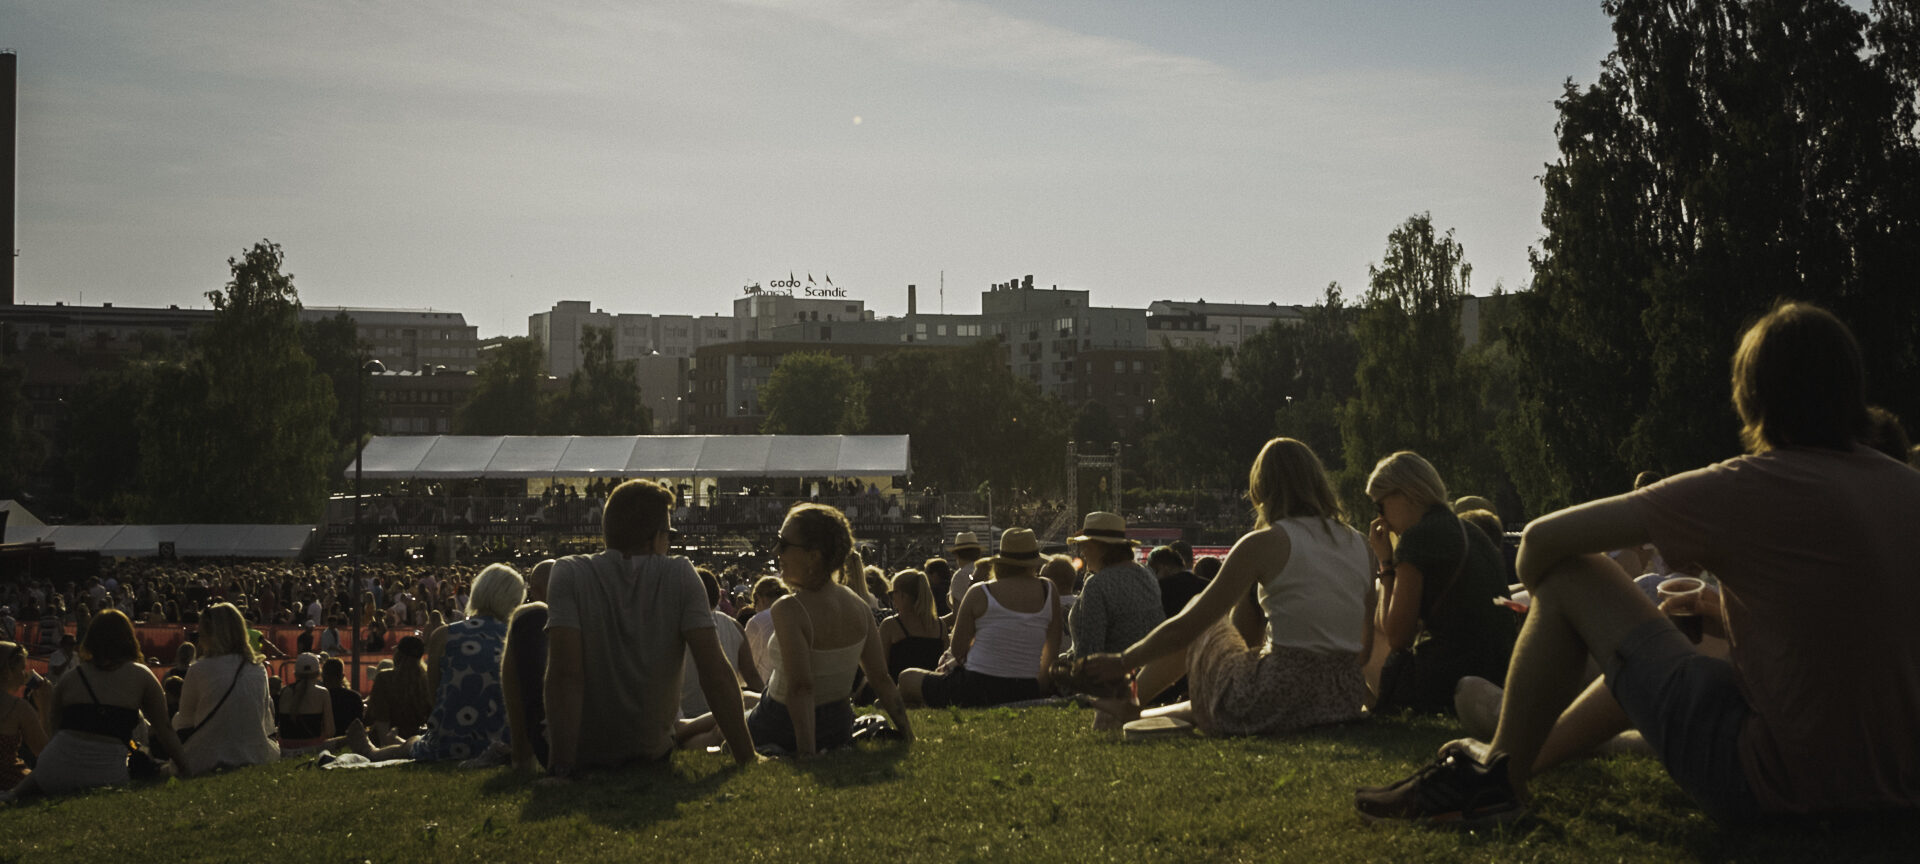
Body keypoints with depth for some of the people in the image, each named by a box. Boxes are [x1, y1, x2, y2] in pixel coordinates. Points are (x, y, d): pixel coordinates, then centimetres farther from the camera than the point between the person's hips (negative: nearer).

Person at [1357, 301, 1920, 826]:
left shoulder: (1743, 490, -13)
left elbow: (1543, 537, -6)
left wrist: (1542, 605, 16)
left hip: (1773, 787, -7)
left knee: (1570, 572, 4)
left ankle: (1496, 776, 13)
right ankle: (1535, 750, 47)